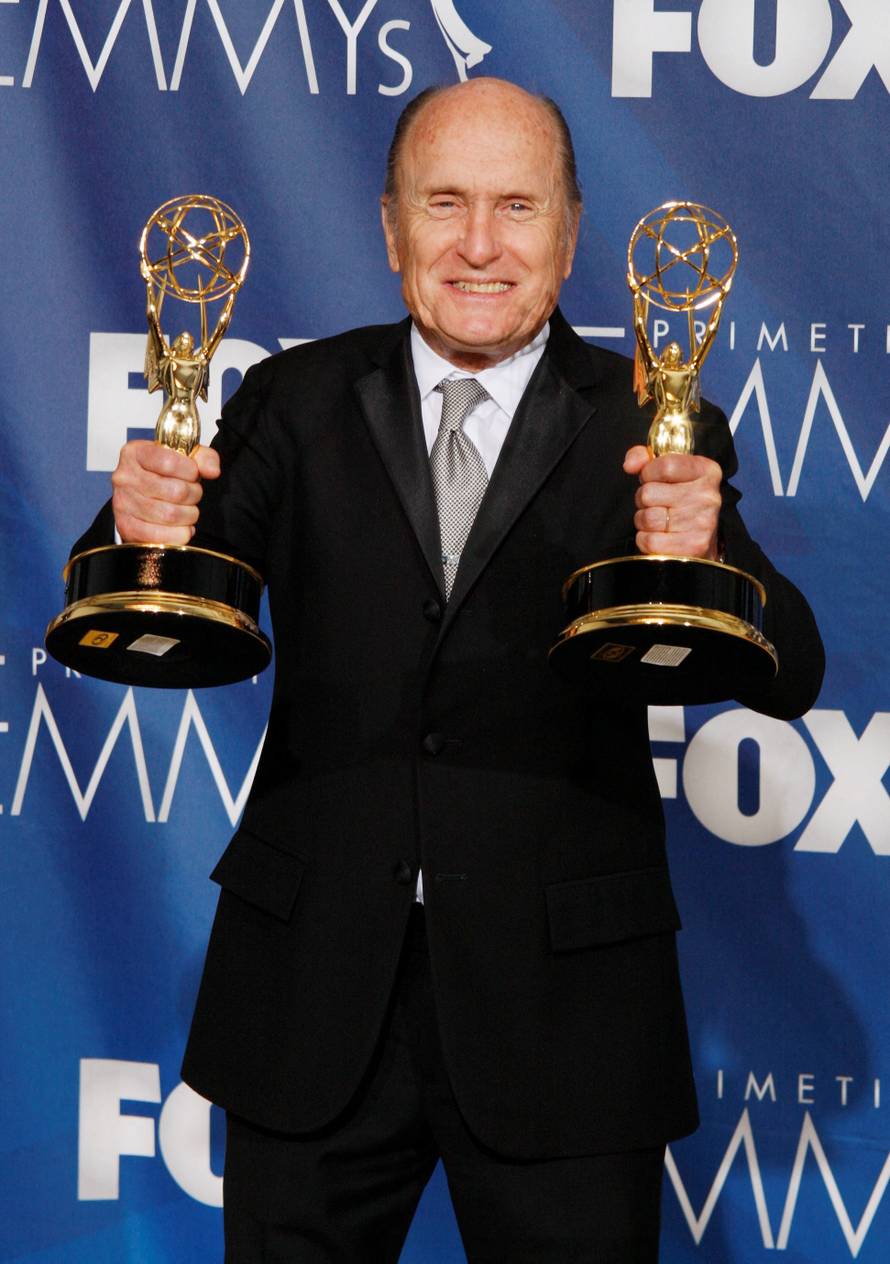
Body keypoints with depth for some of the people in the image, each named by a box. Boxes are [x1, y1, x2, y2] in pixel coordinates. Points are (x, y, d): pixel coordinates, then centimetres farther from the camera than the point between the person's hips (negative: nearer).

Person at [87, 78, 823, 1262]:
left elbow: (790, 678, -11)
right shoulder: (298, 402, 4)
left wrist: (702, 559, -32)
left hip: (559, 1000, -1)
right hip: (317, 997, 1)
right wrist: (146, 533, -29)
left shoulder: (647, 431, -1)